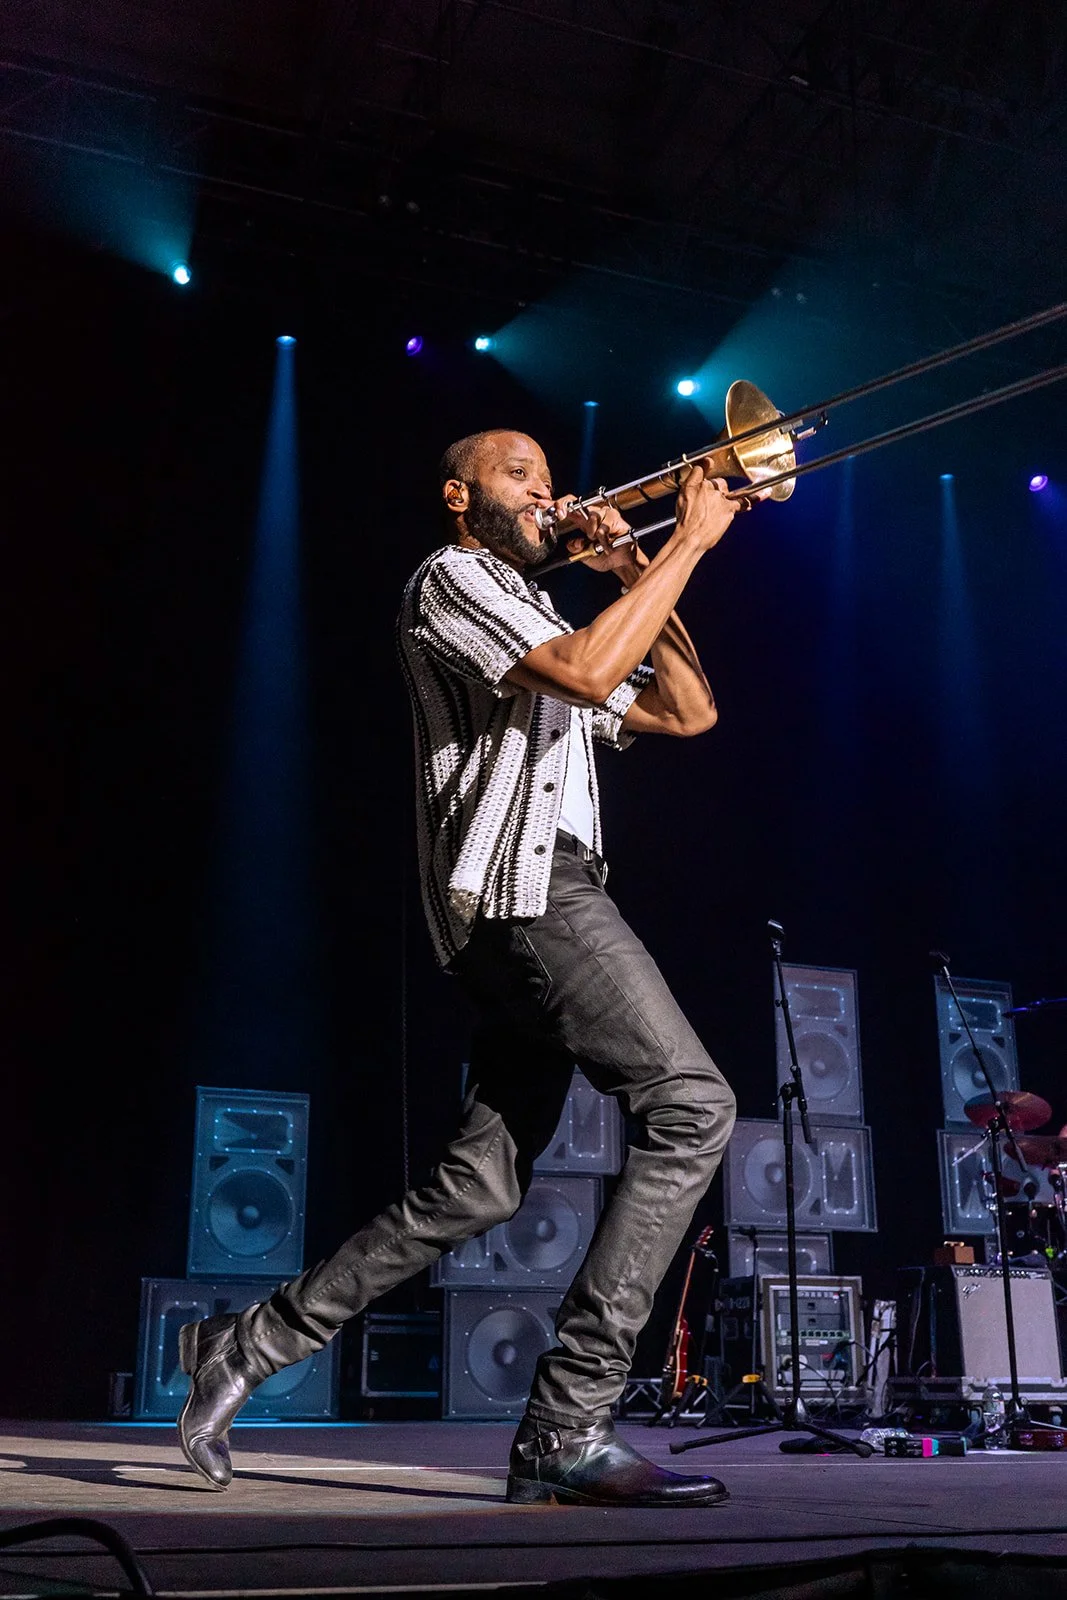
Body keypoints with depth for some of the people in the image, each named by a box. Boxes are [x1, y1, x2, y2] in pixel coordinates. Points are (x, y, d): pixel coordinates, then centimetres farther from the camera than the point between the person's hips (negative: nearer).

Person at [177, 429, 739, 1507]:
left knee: (479, 1186, 6)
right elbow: (591, 674, -14)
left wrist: (636, 577, 20)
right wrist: (690, 540, -6)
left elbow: (687, 712, 28)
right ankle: (567, 1428, -17)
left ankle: (250, 1345, 14)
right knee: (691, 1105, -18)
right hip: (522, 880, -10)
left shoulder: (539, 618, 33)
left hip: (538, 899, 10)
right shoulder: (453, 577, 4)